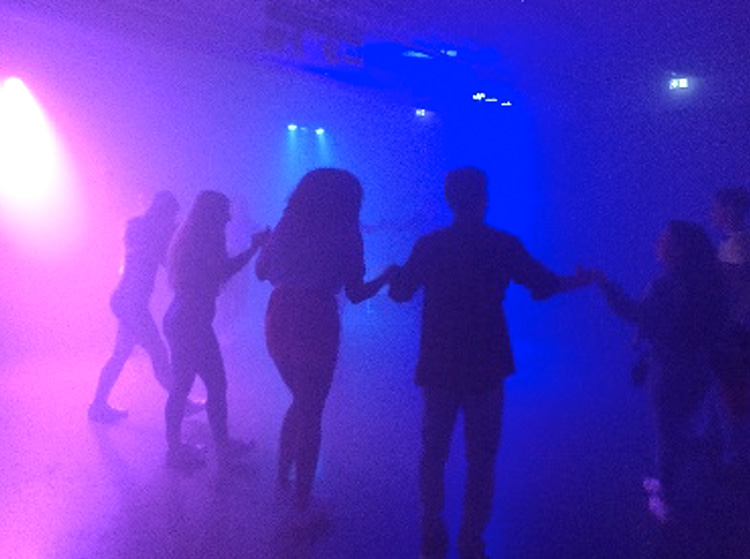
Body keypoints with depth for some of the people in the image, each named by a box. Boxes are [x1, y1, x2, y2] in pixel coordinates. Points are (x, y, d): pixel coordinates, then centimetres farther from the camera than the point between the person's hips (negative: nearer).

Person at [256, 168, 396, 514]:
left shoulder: (287, 226, 6)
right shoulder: (345, 234, -5)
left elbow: (262, 271, 12)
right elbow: (355, 293, -4)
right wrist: (387, 276, 12)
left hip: (278, 323, 5)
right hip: (316, 327, -4)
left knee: (301, 401, 25)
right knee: (311, 411, 9)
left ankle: (283, 475, 30)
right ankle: (301, 497, 17)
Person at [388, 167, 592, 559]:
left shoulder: (429, 245, -3)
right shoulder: (503, 245, -7)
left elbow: (400, 293, 7)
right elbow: (545, 286, 2)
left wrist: (394, 274, 30)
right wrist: (579, 280, 22)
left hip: (439, 366, 2)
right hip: (485, 367, -1)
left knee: (433, 453, 15)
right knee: (481, 458, 11)